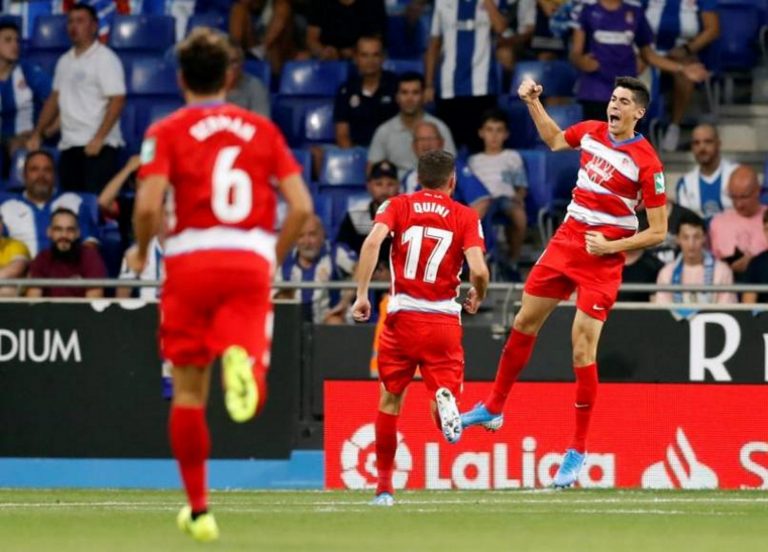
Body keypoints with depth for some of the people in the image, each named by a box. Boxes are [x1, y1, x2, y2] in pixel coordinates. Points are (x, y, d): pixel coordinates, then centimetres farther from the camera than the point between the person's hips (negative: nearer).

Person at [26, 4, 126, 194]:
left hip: (97, 146, -7)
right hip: (69, 145, 7)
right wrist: (36, 134, 16)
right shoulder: (65, 61, 16)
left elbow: (117, 100, -13)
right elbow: (54, 99, 23)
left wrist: (98, 139, -20)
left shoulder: (105, 59, -6)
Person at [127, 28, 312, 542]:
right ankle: (243, 366, -44)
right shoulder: (262, 129, 11)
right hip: (251, 261, 1)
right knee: (251, 395, -7)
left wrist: (141, 252, 9)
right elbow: (301, 206, 4)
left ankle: (199, 510, 16)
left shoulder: (167, 132, 4)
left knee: (189, 391, 11)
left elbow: (148, 207, -10)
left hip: (191, 260, -1)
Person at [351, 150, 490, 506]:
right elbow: (478, 270, -8)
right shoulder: (466, 217, 5)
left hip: (402, 316, 1)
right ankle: (445, 399, -35)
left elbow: (373, 240, -13)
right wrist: (477, 297, 14)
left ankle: (384, 486, 18)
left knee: (390, 399, 16)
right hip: (444, 320, -1)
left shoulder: (397, 206, 7)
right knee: (443, 388, 4)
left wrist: (361, 295, -13)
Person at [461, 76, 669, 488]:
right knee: (524, 323, 16)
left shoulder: (647, 162, -16)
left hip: (602, 258, -7)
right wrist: (533, 103, 16)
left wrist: (611, 247, -20)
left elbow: (658, 231, -13)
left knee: (582, 351, -10)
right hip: (566, 240, 7)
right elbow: (554, 140, 27)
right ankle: (493, 409, 35)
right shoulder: (591, 132, 2)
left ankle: (578, 451, 0)